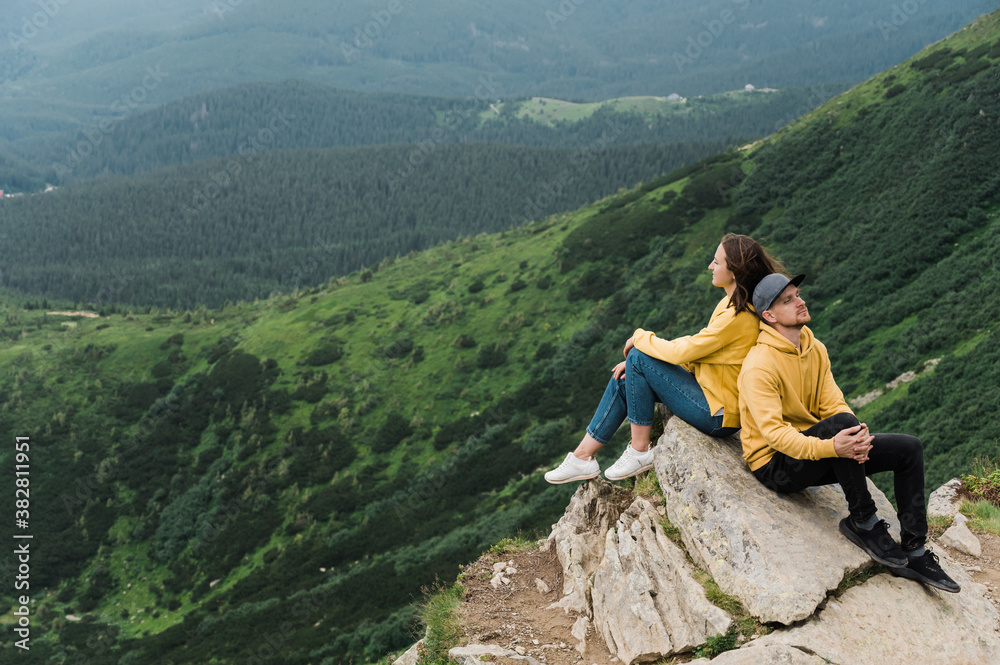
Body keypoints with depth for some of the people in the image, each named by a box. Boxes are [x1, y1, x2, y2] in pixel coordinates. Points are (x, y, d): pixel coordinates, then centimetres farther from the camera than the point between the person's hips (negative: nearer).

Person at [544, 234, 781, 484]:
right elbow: (694, 347, 12)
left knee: (639, 358, -15)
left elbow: (681, 352, -23)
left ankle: (639, 451, -7)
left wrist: (640, 338, -4)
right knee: (624, 377, 5)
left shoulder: (737, 317, -23)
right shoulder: (731, 304, 8)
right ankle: (583, 456, 6)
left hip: (719, 415, -10)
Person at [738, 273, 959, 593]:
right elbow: (773, 431, -30)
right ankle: (863, 521, -18)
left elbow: (834, 403, -1)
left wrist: (857, 437, -24)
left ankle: (914, 553, 3)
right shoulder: (759, 366, -21)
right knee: (840, 423, -35)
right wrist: (829, 447, -44)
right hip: (775, 463, -8)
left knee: (908, 448, -2)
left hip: (812, 450, 9)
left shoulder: (815, 349, 6)